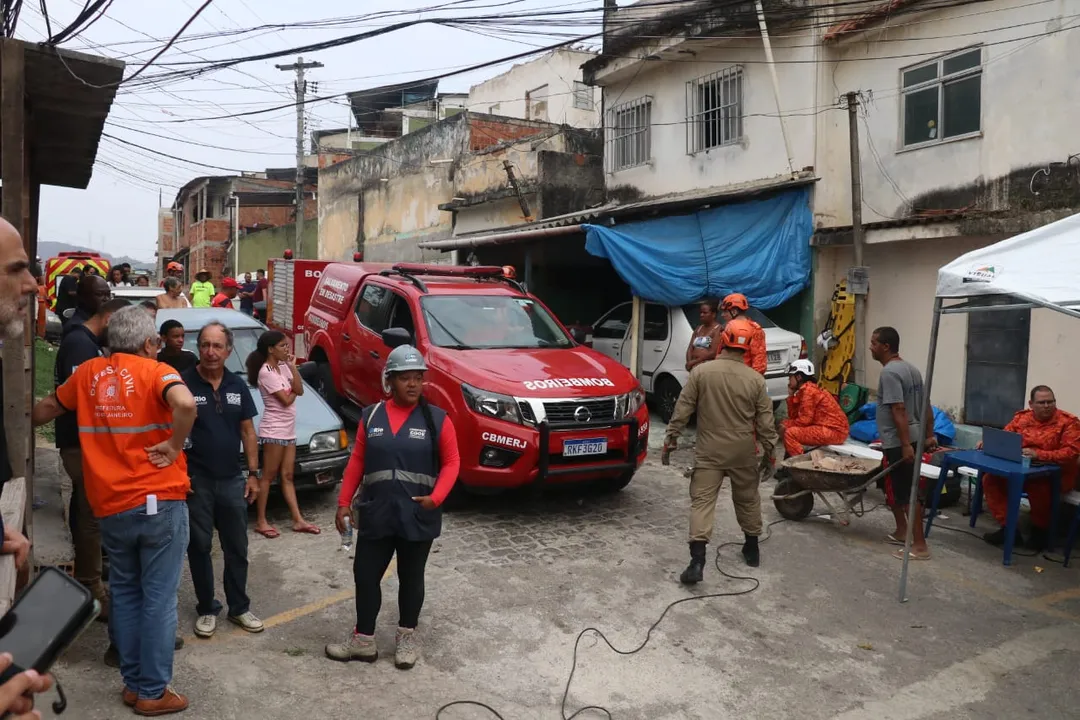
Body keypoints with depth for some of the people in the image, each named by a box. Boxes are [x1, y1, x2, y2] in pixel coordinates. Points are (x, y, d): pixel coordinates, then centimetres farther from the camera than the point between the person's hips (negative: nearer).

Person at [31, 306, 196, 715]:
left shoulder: (88, 374, 8)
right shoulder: (155, 372, -7)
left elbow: (45, 411, 24)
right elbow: (185, 404, -30)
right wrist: (174, 446, -15)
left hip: (110, 508, 5)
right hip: (159, 503, -5)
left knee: (124, 594, 19)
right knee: (159, 598, 4)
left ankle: (133, 684, 27)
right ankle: (154, 692, 12)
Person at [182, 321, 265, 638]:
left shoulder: (238, 386, 3)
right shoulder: (184, 383, -10)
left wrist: (253, 473, 5)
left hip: (232, 479, 4)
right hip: (196, 480, -3)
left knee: (237, 548, 12)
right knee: (199, 547, 9)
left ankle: (239, 607, 26)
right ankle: (206, 609, 24)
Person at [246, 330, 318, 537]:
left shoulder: (283, 366, 11)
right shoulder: (266, 372, -14)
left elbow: (299, 390, 2)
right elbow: (286, 400, -17)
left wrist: (292, 366, -5)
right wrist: (292, 391, 4)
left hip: (288, 429, 8)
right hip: (274, 430, -8)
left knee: (287, 477, 9)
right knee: (268, 476, -1)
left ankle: (298, 520, 10)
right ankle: (261, 522, 7)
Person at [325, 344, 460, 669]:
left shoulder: (437, 419, -6)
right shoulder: (370, 416, 3)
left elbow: (451, 462, -3)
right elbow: (357, 461, 7)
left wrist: (435, 498, -16)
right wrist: (344, 502, 4)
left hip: (418, 518, -2)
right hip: (375, 515, 2)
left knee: (411, 577, 12)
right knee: (365, 575, 8)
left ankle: (407, 637, 31)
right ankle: (363, 640, 25)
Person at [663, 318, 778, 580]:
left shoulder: (701, 371, -8)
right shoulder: (756, 379, -4)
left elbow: (683, 409, -6)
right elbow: (765, 421, 0)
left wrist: (671, 436, 5)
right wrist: (769, 448, 12)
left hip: (709, 451, -2)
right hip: (744, 452, 2)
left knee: (702, 500, -3)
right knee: (748, 499, 20)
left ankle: (697, 561, -14)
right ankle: (752, 549, 36)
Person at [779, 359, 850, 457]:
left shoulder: (808, 390, -14)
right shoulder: (804, 390, 14)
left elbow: (804, 420, -18)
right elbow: (793, 416, 12)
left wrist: (786, 424, -5)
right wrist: (791, 395, 8)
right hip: (826, 427, 10)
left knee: (789, 433, -19)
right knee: (788, 427, 13)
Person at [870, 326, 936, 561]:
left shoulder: (889, 373, -18)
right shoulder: (911, 368, 13)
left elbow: (899, 410, -24)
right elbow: (925, 405, 15)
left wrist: (905, 445, -26)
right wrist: (929, 435, 18)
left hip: (898, 442, -10)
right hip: (912, 439, 10)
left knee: (906, 492, -5)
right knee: (894, 487, 21)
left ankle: (920, 545, -1)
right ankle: (901, 531, 31)